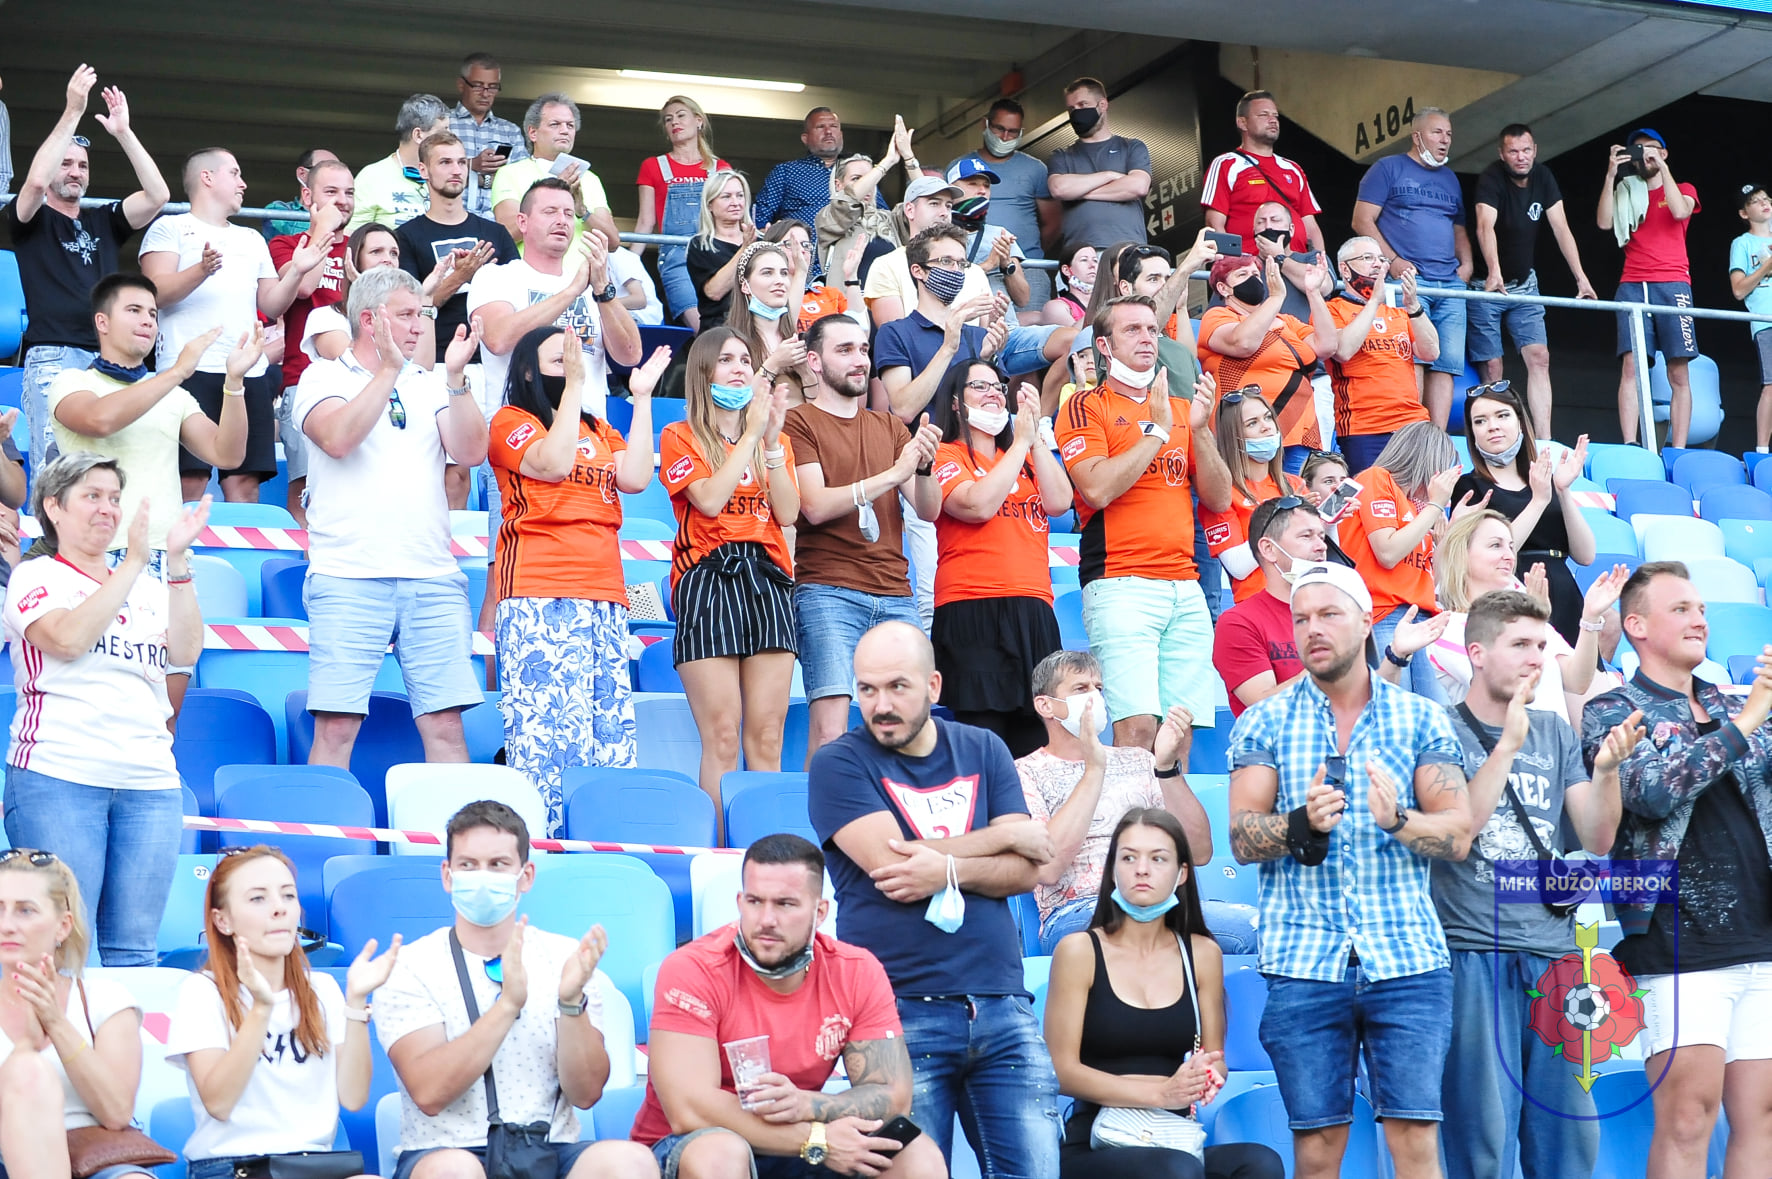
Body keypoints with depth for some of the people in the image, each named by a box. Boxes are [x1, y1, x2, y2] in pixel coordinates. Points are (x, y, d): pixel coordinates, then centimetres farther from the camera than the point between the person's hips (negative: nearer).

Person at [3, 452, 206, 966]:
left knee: (134, 952, 3)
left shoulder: (147, 588, 18)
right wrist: (134, 562, -11)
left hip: (149, 783, 4)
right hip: (58, 775, -4)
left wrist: (178, 561, -3)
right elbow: (69, 639, -12)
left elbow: (185, 652, 3)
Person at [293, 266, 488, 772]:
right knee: (336, 726, -5)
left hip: (433, 578, 3)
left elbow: (470, 451, 3)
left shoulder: (429, 385, 16)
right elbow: (337, 438, -13)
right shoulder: (323, 378, 7)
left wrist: (455, 377, -6)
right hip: (348, 576, -3)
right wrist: (388, 369, -11)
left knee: (445, 724, 2)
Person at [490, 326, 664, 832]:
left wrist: (641, 397, 9)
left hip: (606, 595, 6)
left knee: (611, 731, -1)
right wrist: (575, 383, -10)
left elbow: (635, 478, 6)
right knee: (547, 726, -14)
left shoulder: (599, 429, 23)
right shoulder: (510, 421, 7)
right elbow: (553, 463, -12)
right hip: (539, 597, -6)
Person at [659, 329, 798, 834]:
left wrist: (773, 438, -3)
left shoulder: (775, 441, 19)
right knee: (722, 739, -9)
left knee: (766, 737, -1)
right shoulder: (680, 437, 6)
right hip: (707, 579, -4)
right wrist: (752, 432, -6)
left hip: (768, 579, 4)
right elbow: (710, 499, -11)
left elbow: (788, 514, 4)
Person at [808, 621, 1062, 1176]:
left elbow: (1025, 871, 5)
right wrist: (1007, 835, -2)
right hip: (901, 1010, -3)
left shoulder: (983, 750, 13)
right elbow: (890, 861, -13)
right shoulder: (838, 764, 1)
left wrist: (948, 870, -14)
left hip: (1001, 1001, 3)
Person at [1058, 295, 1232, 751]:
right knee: (1137, 726, -16)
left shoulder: (1179, 408, 20)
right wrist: (1159, 429, -7)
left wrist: (1200, 427, 1)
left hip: (1185, 588, 6)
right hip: (1121, 587, -5)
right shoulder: (1086, 406, 3)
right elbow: (1097, 489, -13)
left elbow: (1219, 499, 14)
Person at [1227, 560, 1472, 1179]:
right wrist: (1302, 823, -18)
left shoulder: (1422, 720, 8)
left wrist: (1398, 820, -17)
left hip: (1407, 957, 0)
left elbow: (1459, 834, 2)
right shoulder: (1265, 723, 8)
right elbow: (1242, 840, 2)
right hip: (1304, 960, 0)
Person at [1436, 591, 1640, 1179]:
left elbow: (1597, 840, 9)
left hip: (1554, 957, 5)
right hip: (1475, 957, -5)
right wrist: (1508, 744, -17)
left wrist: (1605, 769, -8)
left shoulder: (1556, 733, 14)